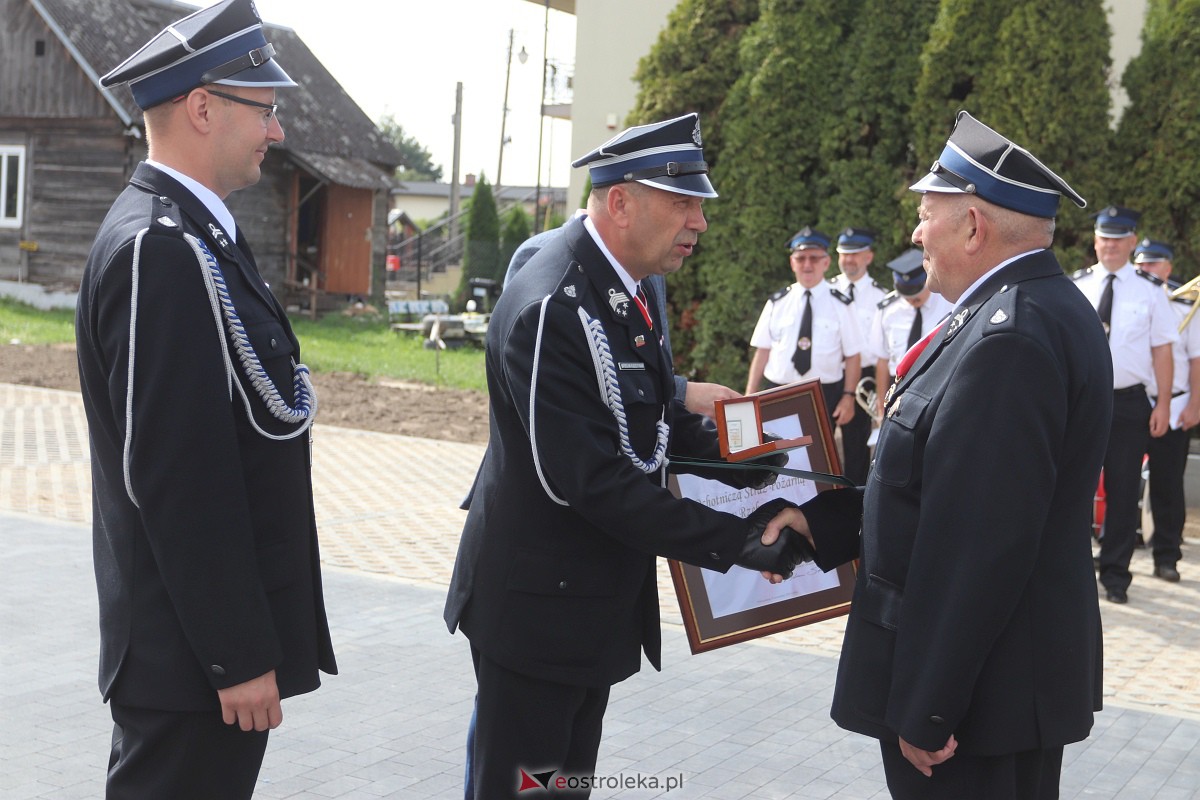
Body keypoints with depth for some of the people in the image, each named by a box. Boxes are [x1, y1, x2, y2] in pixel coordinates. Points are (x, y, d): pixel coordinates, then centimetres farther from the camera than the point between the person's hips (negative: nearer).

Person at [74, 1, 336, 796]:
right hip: (197, 657, -10)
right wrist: (240, 656, -21)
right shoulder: (161, 249, -20)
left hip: (210, 635, 10)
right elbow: (175, 480, -24)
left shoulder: (191, 235, 12)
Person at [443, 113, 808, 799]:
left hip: (602, 604, 9)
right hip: (540, 608, -9)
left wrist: (722, 449, -3)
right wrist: (733, 541, -25)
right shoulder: (551, 307, -25)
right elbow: (588, 479, -28)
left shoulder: (628, 288, 6)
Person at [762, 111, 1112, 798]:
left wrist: (925, 709, -23)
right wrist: (824, 521, 9)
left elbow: (977, 542, -27)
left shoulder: (1011, 338, -23)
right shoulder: (1044, 307, 10)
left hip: (977, 687, -10)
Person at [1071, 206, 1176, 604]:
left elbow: (1161, 349, 1)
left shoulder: (1150, 291, 1)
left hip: (1129, 403, -1)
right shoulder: (1075, 287, 4)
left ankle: (1115, 575, 14)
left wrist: (1163, 404, -3)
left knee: (1123, 491, 3)